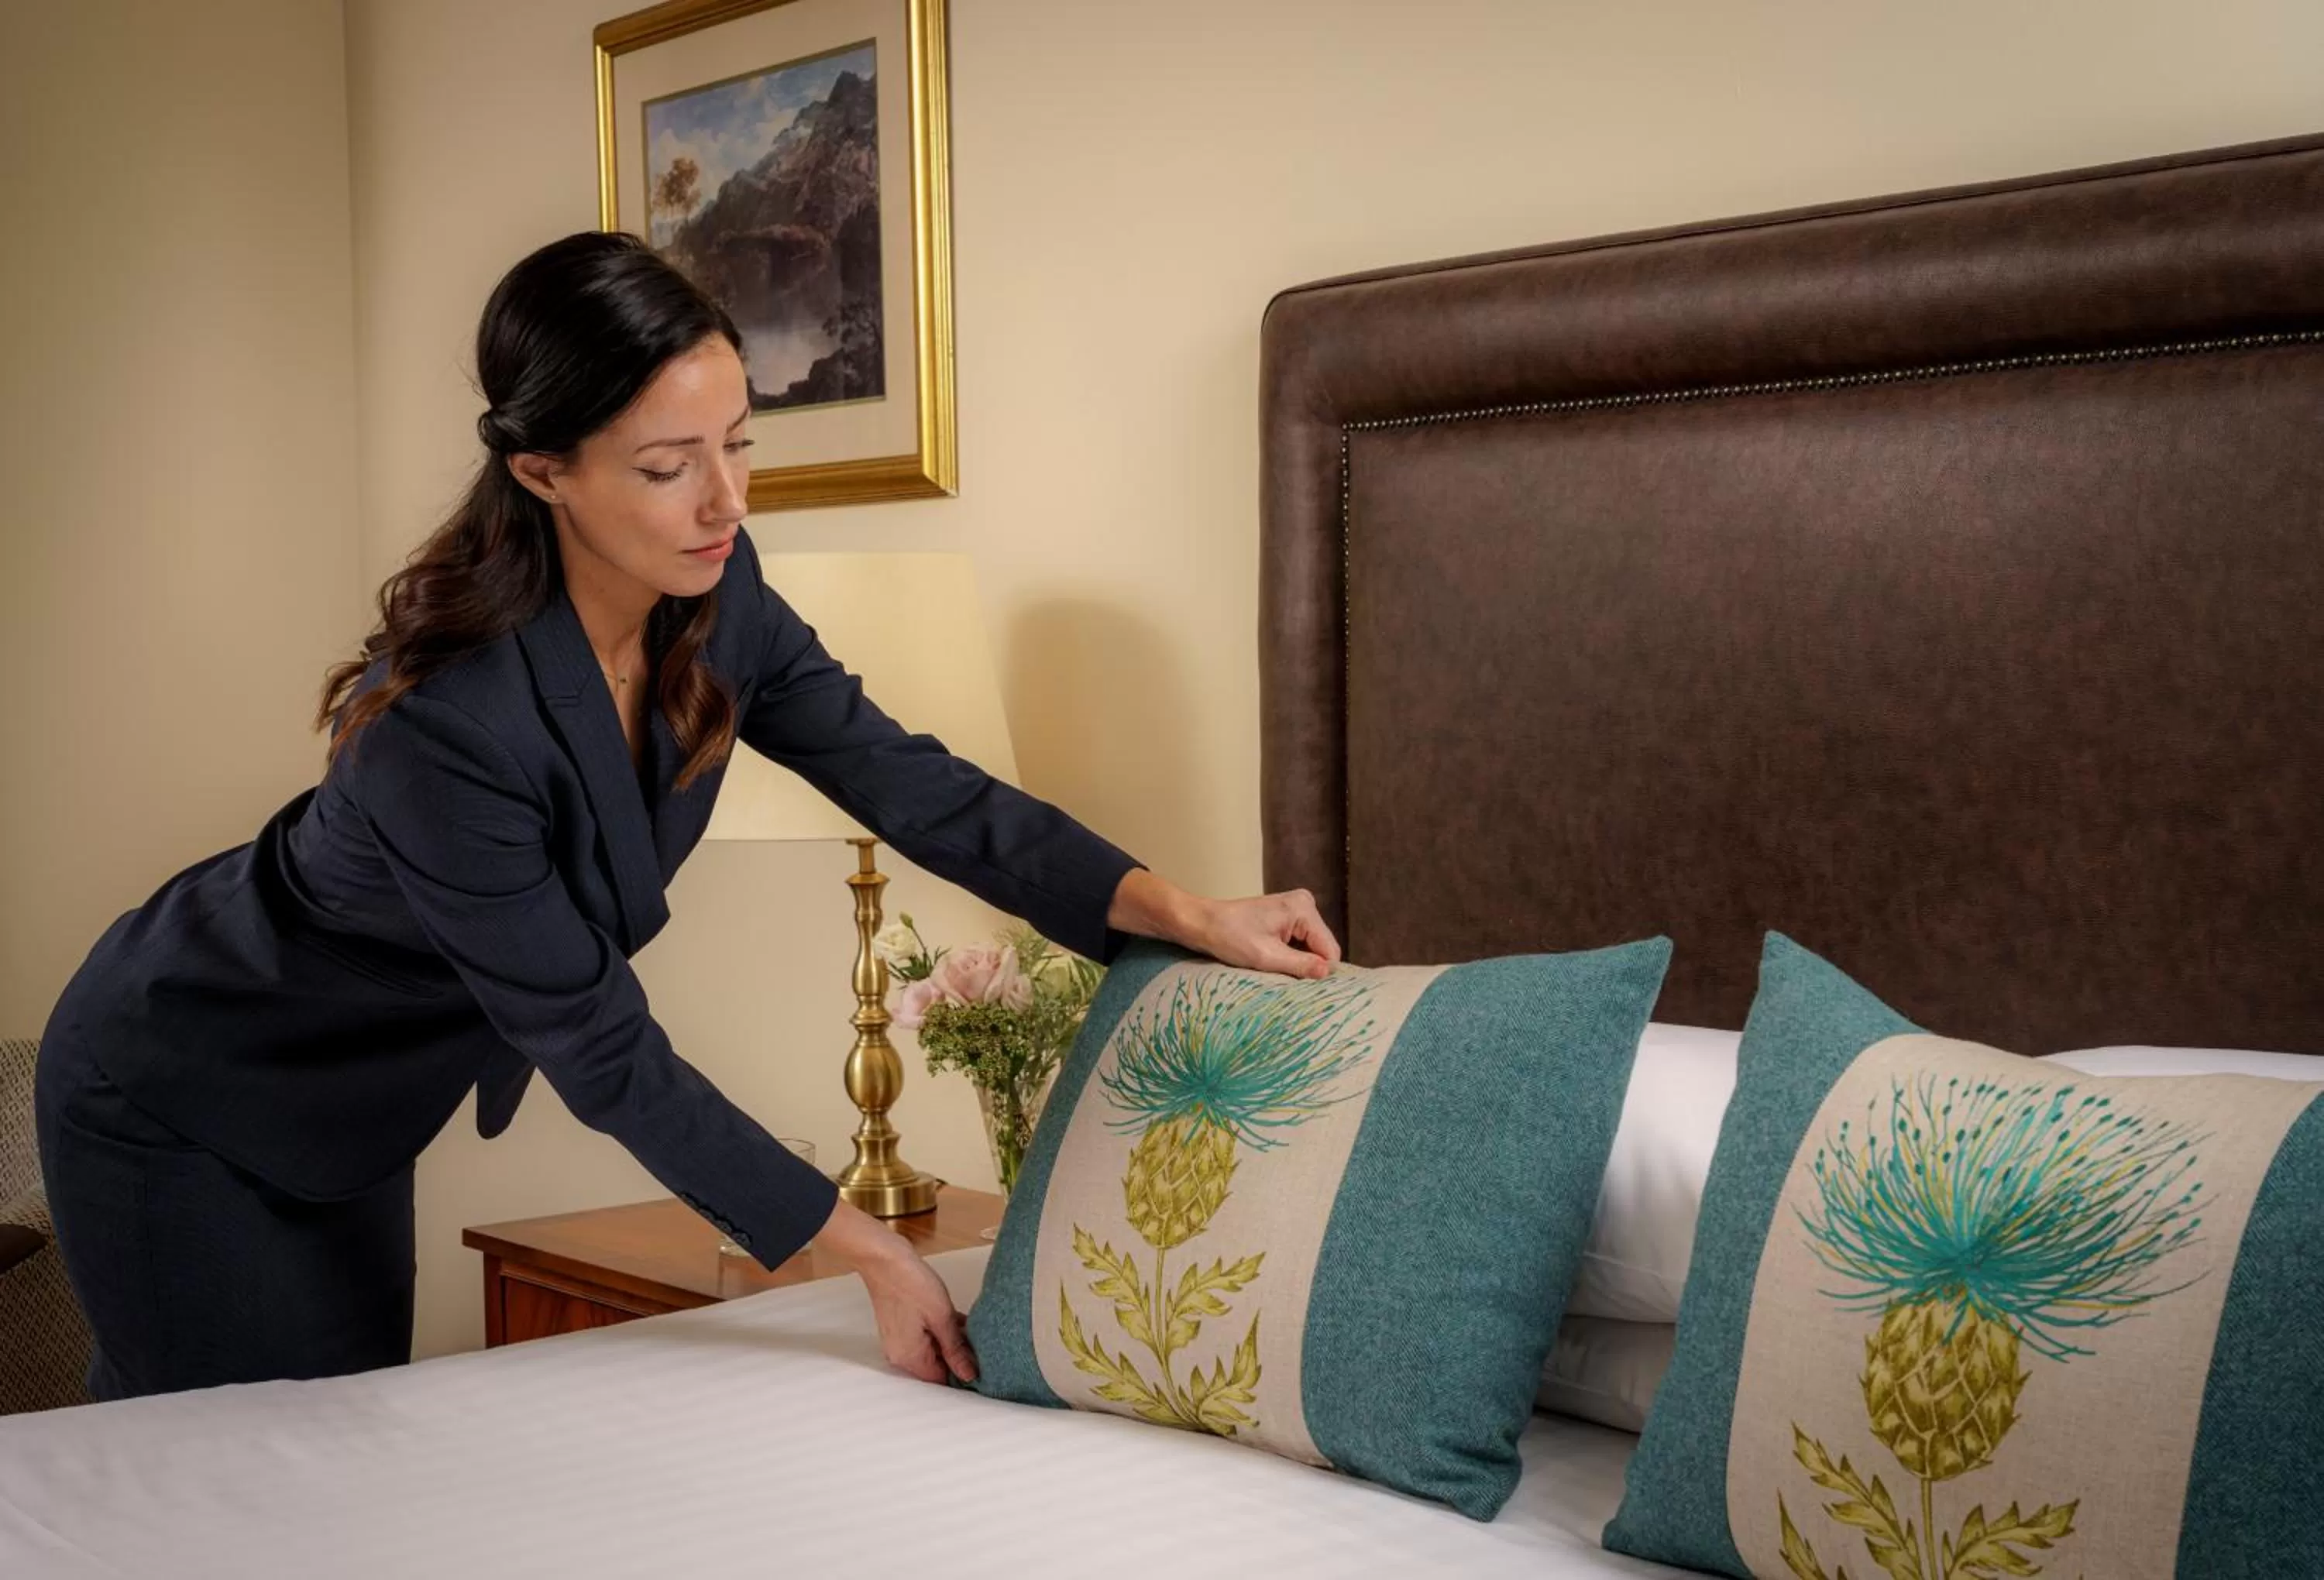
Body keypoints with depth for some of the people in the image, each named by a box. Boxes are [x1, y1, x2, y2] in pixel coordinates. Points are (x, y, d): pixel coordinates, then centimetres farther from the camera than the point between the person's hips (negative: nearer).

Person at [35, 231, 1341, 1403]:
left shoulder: (717, 598, -17)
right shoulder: (442, 725, -37)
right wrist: (868, 1248, -25)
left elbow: (910, 783, -12)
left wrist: (1181, 911, -24)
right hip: (180, 1102, -6)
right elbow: (607, 1057, -29)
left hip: (351, 1101, 7)